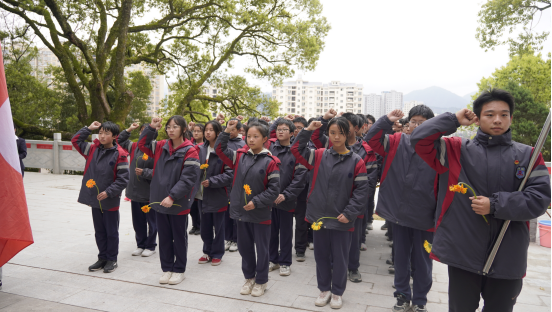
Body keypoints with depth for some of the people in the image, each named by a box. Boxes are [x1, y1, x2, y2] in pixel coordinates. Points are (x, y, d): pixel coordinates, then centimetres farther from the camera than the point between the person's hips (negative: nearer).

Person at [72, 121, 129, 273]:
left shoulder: (119, 154, -13)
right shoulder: (93, 149, 4)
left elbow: (123, 178, -13)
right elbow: (75, 141, 14)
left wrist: (108, 192, -17)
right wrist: (88, 128, 6)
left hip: (110, 201, -5)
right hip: (95, 199, 5)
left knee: (111, 232, 8)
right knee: (99, 231, 16)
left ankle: (112, 259, 22)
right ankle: (102, 258, 29)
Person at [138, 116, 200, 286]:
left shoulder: (190, 151, -12)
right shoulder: (161, 146, 5)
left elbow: (188, 179, -17)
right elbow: (142, 144, 14)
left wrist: (172, 196, -23)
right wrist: (151, 128, 0)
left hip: (179, 202, -5)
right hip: (160, 200, 5)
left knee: (179, 237, 9)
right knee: (164, 236, 14)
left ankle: (179, 270, 24)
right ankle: (167, 268, 29)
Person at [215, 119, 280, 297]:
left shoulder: (270, 162, -12)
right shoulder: (240, 156, 3)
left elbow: (274, 189, -12)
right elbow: (220, 150, 8)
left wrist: (256, 202, -17)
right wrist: (227, 132, -3)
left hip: (261, 214, -4)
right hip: (241, 211, 5)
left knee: (262, 249, 10)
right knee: (244, 247, 17)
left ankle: (261, 281, 27)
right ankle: (249, 277, 36)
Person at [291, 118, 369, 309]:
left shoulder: (356, 162, -6)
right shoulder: (319, 156, 1)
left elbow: (361, 191, -7)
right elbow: (296, 149, 2)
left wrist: (349, 213, -13)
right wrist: (308, 131, -5)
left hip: (342, 220, -2)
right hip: (319, 216, 2)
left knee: (339, 259, 12)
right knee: (321, 256, 16)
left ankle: (337, 292, 32)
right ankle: (324, 289, 35)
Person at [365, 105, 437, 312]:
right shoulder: (397, 142, 1)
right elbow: (371, 139, -2)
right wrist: (387, 121, -13)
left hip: (424, 216, -2)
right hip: (398, 212, 2)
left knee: (421, 260, 13)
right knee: (400, 257, 16)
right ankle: (402, 295, 34)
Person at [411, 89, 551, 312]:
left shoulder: (528, 155, 2)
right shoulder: (457, 150, 0)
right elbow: (420, 139, -10)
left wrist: (495, 205, -16)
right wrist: (453, 120, -8)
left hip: (508, 257, 2)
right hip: (462, 252, -1)